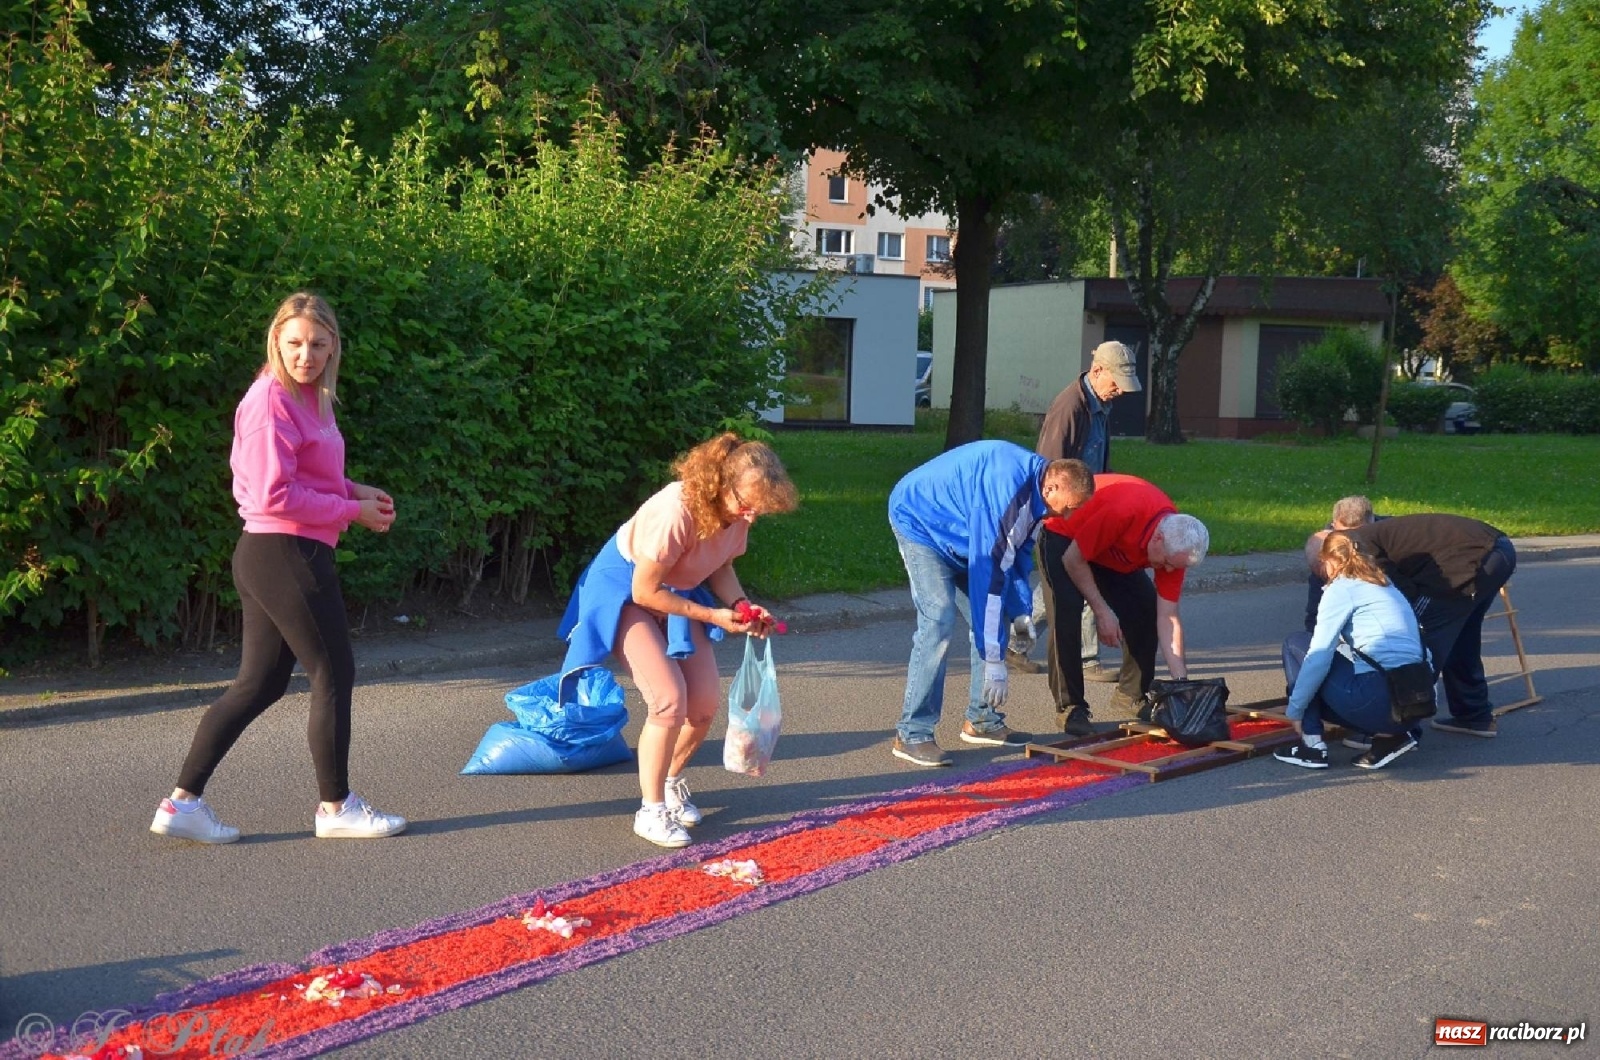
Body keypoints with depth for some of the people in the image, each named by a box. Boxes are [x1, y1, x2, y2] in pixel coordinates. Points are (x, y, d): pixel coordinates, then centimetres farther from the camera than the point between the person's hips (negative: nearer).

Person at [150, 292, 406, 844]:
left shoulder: (308, 398, 13)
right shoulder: (271, 401, -16)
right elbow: (276, 495, -20)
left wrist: (355, 491, 7)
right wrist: (351, 510, -13)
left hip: (269, 554, 10)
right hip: (286, 553, -10)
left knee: (260, 683, 13)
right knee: (334, 676, 2)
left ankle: (182, 802, 15)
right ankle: (336, 807, 15)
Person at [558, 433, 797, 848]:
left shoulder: (737, 513, -15)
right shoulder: (676, 511, -37)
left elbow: (721, 568, 2)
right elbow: (645, 591, -27)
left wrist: (742, 607, -16)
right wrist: (714, 616, -26)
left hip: (679, 593, 7)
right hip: (625, 592, -7)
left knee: (704, 703, 1)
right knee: (669, 699, -19)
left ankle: (671, 781, 28)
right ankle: (651, 810, -4)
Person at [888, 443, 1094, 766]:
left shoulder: (1034, 483, -7)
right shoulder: (1006, 488, -35)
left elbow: (1018, 552, 8)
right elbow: (987, 571, -36)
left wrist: (1020, 612, -3)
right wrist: (994, 660, -34)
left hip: (955, 531, 9)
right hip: (919, 521, -9)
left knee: (995, 615, 3)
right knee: (939, 620, -21)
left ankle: (981, 720, 12)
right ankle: (912, 734, -16)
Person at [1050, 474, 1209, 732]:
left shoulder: (1176, 542, -20)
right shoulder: (1123, 514, -42)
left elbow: (1168, 617, -16)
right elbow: (1073, 559, -29)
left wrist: (1182, 682, -20)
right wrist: (1102, 611, -26)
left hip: (1113, 552, 6)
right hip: (1063, 536, -6)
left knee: (1147, 609, -6)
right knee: (1067, 609, -26)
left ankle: (1133, 694, 11)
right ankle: (1070, 706, -18)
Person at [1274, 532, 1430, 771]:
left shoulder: (1341, 588, -1)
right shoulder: (1386, 586, 23)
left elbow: (1319, 656, -8)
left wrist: (1295, 708, 2)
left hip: (1380, 696, -8)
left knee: (1295, 645, 11)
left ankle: (1312, 745, 6)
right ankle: (1389, 735, 10)